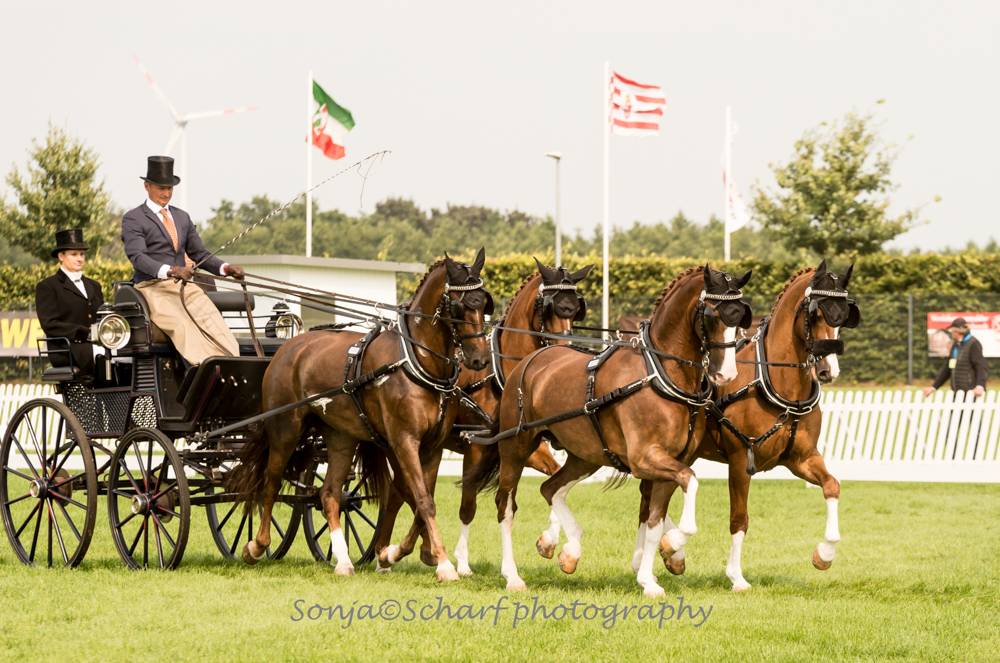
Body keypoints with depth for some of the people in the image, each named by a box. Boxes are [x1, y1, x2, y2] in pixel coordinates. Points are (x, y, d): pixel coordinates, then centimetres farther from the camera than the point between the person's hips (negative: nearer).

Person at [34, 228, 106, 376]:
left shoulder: (94, 286, 28)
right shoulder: (47, 287, 6)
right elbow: (50, 325, -5)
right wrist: (86, 333, -15)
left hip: (95, 345, 6)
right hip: (66, 351, -6)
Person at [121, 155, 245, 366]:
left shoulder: (182, 217, 23)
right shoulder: (133, 219, 2)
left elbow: (199, 253, 24)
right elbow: (138, 257, -13)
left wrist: (224, 268, 3)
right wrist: (169, 270, -30)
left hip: (184, 286, 5)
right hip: (153, 287, -5)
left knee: (214, 323, -22)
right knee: (183, 327, -32)